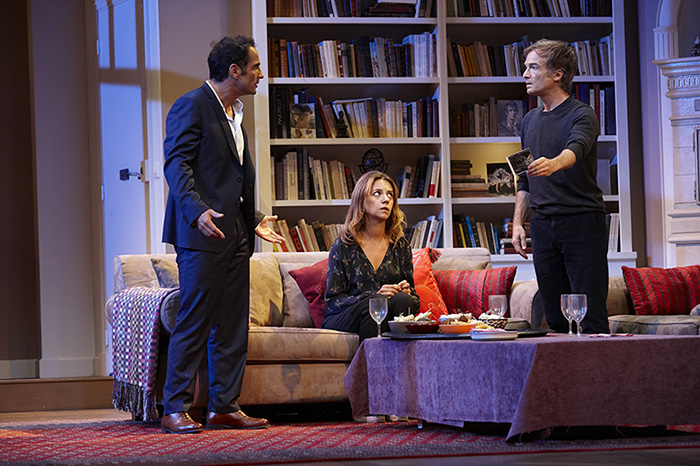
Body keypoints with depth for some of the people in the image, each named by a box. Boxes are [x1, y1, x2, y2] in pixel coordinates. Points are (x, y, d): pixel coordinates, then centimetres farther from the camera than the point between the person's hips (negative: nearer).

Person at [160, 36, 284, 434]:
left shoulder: (235, 114, 21)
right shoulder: (192, 106, -7)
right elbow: (176, 164, -16)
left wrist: (253, 219, 21)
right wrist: (197, 211, -28)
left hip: (235, 236, 9)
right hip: (203, 235, -9)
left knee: (233, 327, 8)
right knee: (194, 323, -8)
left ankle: (224, 407, 13)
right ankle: (175, 410, -4)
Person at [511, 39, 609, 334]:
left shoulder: (581, 115, -4)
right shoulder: (530, 120, 17)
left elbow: (576, 148, -27)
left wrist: (554, 163, -47)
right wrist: (517, 223, 13)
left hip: (582, 221, -6)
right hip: (543, 226, 6)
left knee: (591, 315, -10)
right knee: (555, 318, 5)